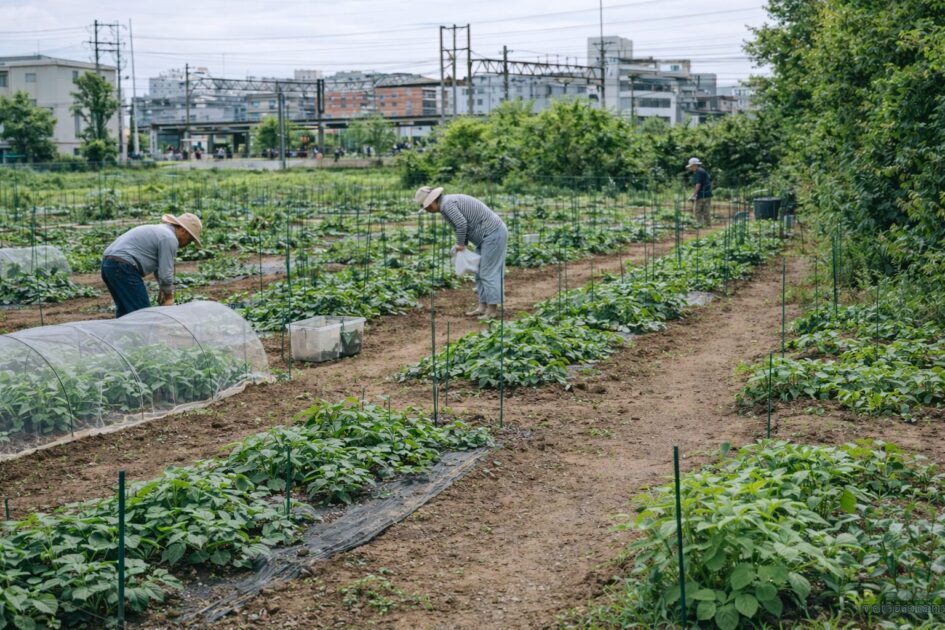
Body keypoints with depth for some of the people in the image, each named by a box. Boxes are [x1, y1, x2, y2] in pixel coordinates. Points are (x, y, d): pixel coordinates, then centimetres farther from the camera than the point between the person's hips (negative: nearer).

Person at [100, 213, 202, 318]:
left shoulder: (159, 230, 23)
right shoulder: (170, 239, -8)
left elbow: (158, 265, 31)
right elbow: (166, 273, -9)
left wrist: (163, 290, 32)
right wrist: (169, 298, 5)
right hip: (123, 267, -11)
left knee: (124, 312, 19)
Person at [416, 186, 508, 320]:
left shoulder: (446, 204, -15)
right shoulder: (450, 202, 16)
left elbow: (461, 224, -25)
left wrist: (460, 244, -11)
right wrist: (463, 245, 11)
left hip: (493, 234, -10)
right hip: (491, 234, 10)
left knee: (489, 273, -6)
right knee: (480, 273, 13)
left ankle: (492, 309, -1)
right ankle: (483, 306, 17)